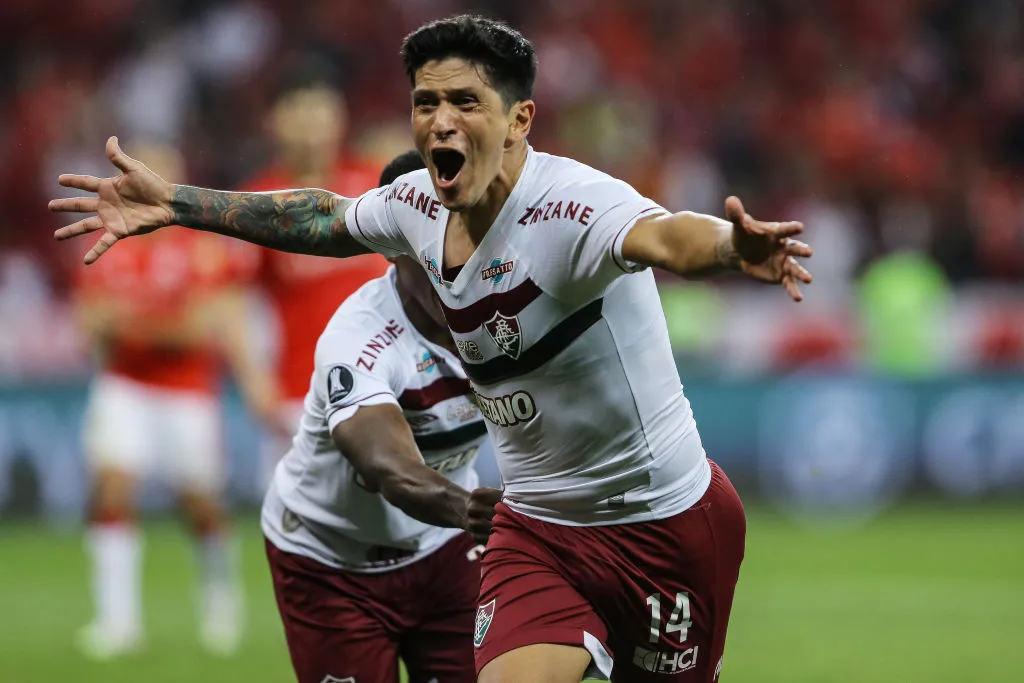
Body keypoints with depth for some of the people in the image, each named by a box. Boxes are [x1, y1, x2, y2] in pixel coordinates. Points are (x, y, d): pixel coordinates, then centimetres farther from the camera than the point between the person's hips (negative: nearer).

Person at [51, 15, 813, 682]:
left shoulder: (572, 204, -26)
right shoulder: (419, 206, -4)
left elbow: (665, 236, -49)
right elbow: (321, 216, 19)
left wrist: (732, 247, -72)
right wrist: (174, 203, 22)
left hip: (665, 523, -5)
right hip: (536, 527, 5)